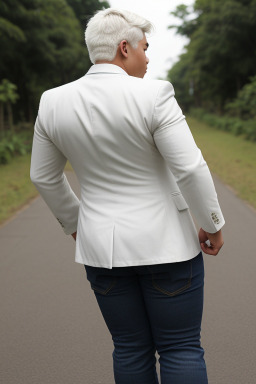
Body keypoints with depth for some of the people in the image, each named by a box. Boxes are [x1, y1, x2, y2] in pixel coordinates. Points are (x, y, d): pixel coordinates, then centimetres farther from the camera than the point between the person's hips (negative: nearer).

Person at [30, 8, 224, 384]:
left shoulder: (53, 101, -1)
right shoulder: (153, 95, -16)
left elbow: (44, 176, 7)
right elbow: (190, 168, -18)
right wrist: (212, 224, -4)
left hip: (102, 246, 5)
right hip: (164, 243, -4)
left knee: (131, 349, 16)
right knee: (181, 349, 8)